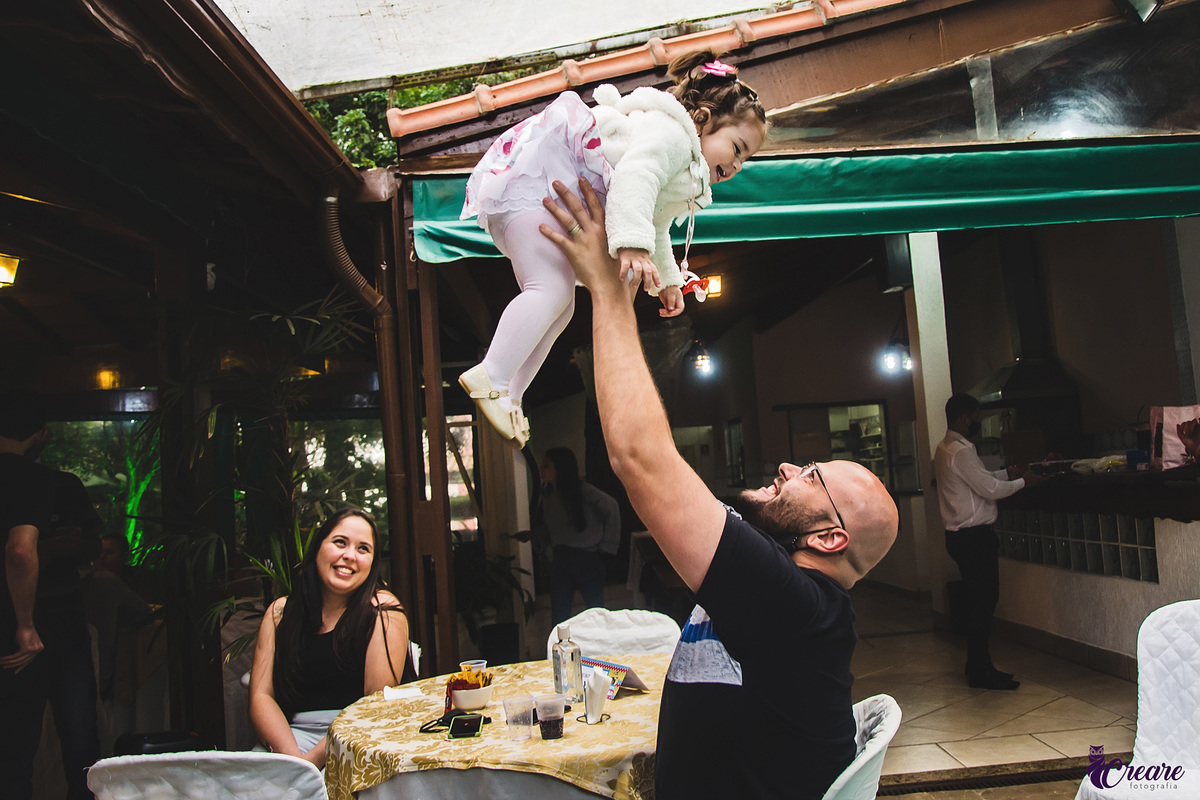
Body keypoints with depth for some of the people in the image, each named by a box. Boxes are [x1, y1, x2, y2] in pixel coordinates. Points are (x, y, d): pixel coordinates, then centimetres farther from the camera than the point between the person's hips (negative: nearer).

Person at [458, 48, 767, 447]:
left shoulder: (686, 173, 23)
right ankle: (490, 378, -31)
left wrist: (668, 280, 37)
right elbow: (633, 175, -32)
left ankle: (508, 397, 10)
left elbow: (656, 229, 36)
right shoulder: (672, 134, -12)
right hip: (534, 175, -11)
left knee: (561, 306, 8)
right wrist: (633, 243, -44)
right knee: (553, 289, -25)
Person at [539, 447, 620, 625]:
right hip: (560, 559, 5)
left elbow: (611, 507, -12)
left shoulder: (582, 490, -14)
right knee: (559, 612, 5)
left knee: (596, 609, 4)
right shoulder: (547, 494, 5)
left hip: (587, 558, -5)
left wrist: (607, 544, -9)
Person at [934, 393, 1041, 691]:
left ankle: (977, 665, 25)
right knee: (983, 601, -3)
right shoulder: (961, 450, -19)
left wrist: (1008, 473, 18)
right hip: (974, 536, -10)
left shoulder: (945, 448, 13)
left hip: (961, 535, 10)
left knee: (978, 600, 16)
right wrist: (1023, 481, -4)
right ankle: (980, 672, 5)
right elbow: (989, 489, -18)